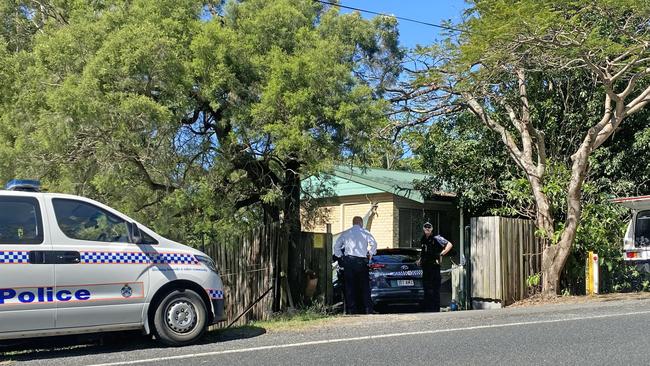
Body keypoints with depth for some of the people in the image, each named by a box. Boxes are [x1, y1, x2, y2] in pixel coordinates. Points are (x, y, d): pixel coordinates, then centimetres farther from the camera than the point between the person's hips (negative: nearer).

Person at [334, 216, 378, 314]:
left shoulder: (345, 233, 10)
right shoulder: (365, 233, 4)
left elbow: (336, 247, 8)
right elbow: (374, 244, -3)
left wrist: (340, 257, 15)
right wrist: (370, 254, 11)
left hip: (348, 261, 1)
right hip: (361, 262, -1)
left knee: (349, 287, 5)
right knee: (364, 286, 5)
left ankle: (351, 310, 3)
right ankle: (368, 309, 3)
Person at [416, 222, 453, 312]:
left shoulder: (436, 238, -8)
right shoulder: (423, 239, 14)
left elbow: (449, 245, -11)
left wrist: (441, 254, -15)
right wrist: (420, 260, 17)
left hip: (434, 266, -7)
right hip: (425, 267, 7)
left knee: (435, 289, -4)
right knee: (427, 289, 10)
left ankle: (436, 310, -1)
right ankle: (427, 309, 17)